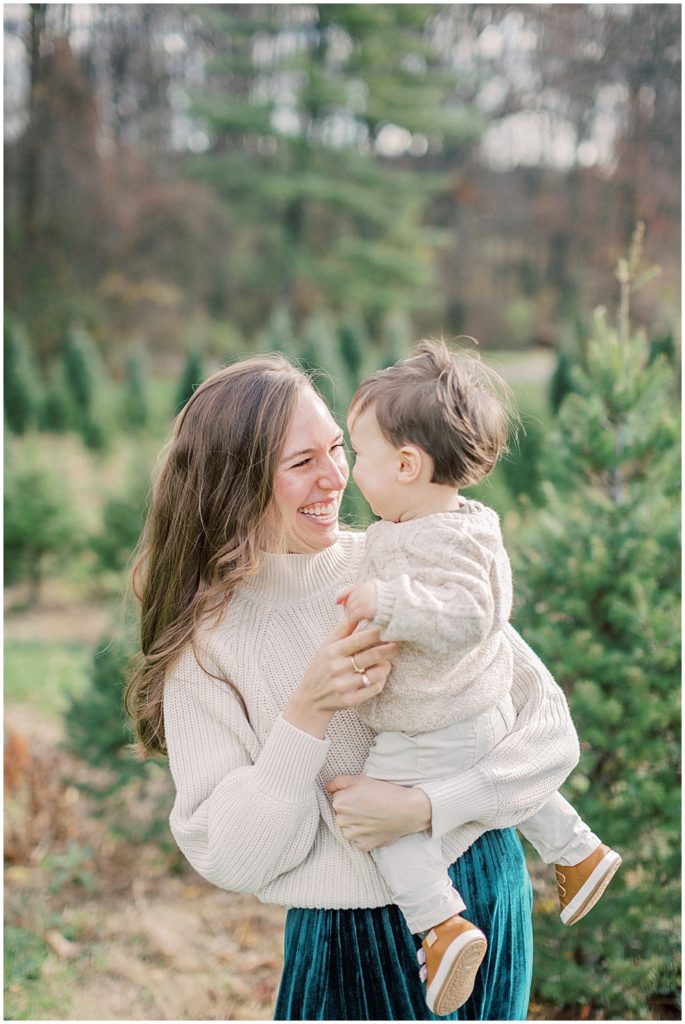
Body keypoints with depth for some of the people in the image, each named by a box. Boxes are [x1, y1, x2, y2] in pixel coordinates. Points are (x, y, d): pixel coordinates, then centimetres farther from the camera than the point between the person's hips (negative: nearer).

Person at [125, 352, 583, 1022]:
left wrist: (425, 807, -24)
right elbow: (229, 861, -15)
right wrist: (307, 715, -27)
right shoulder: (205, 643, -12)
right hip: (346, 947, -2)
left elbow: (553, 728, -10)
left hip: (484, 890, 2)